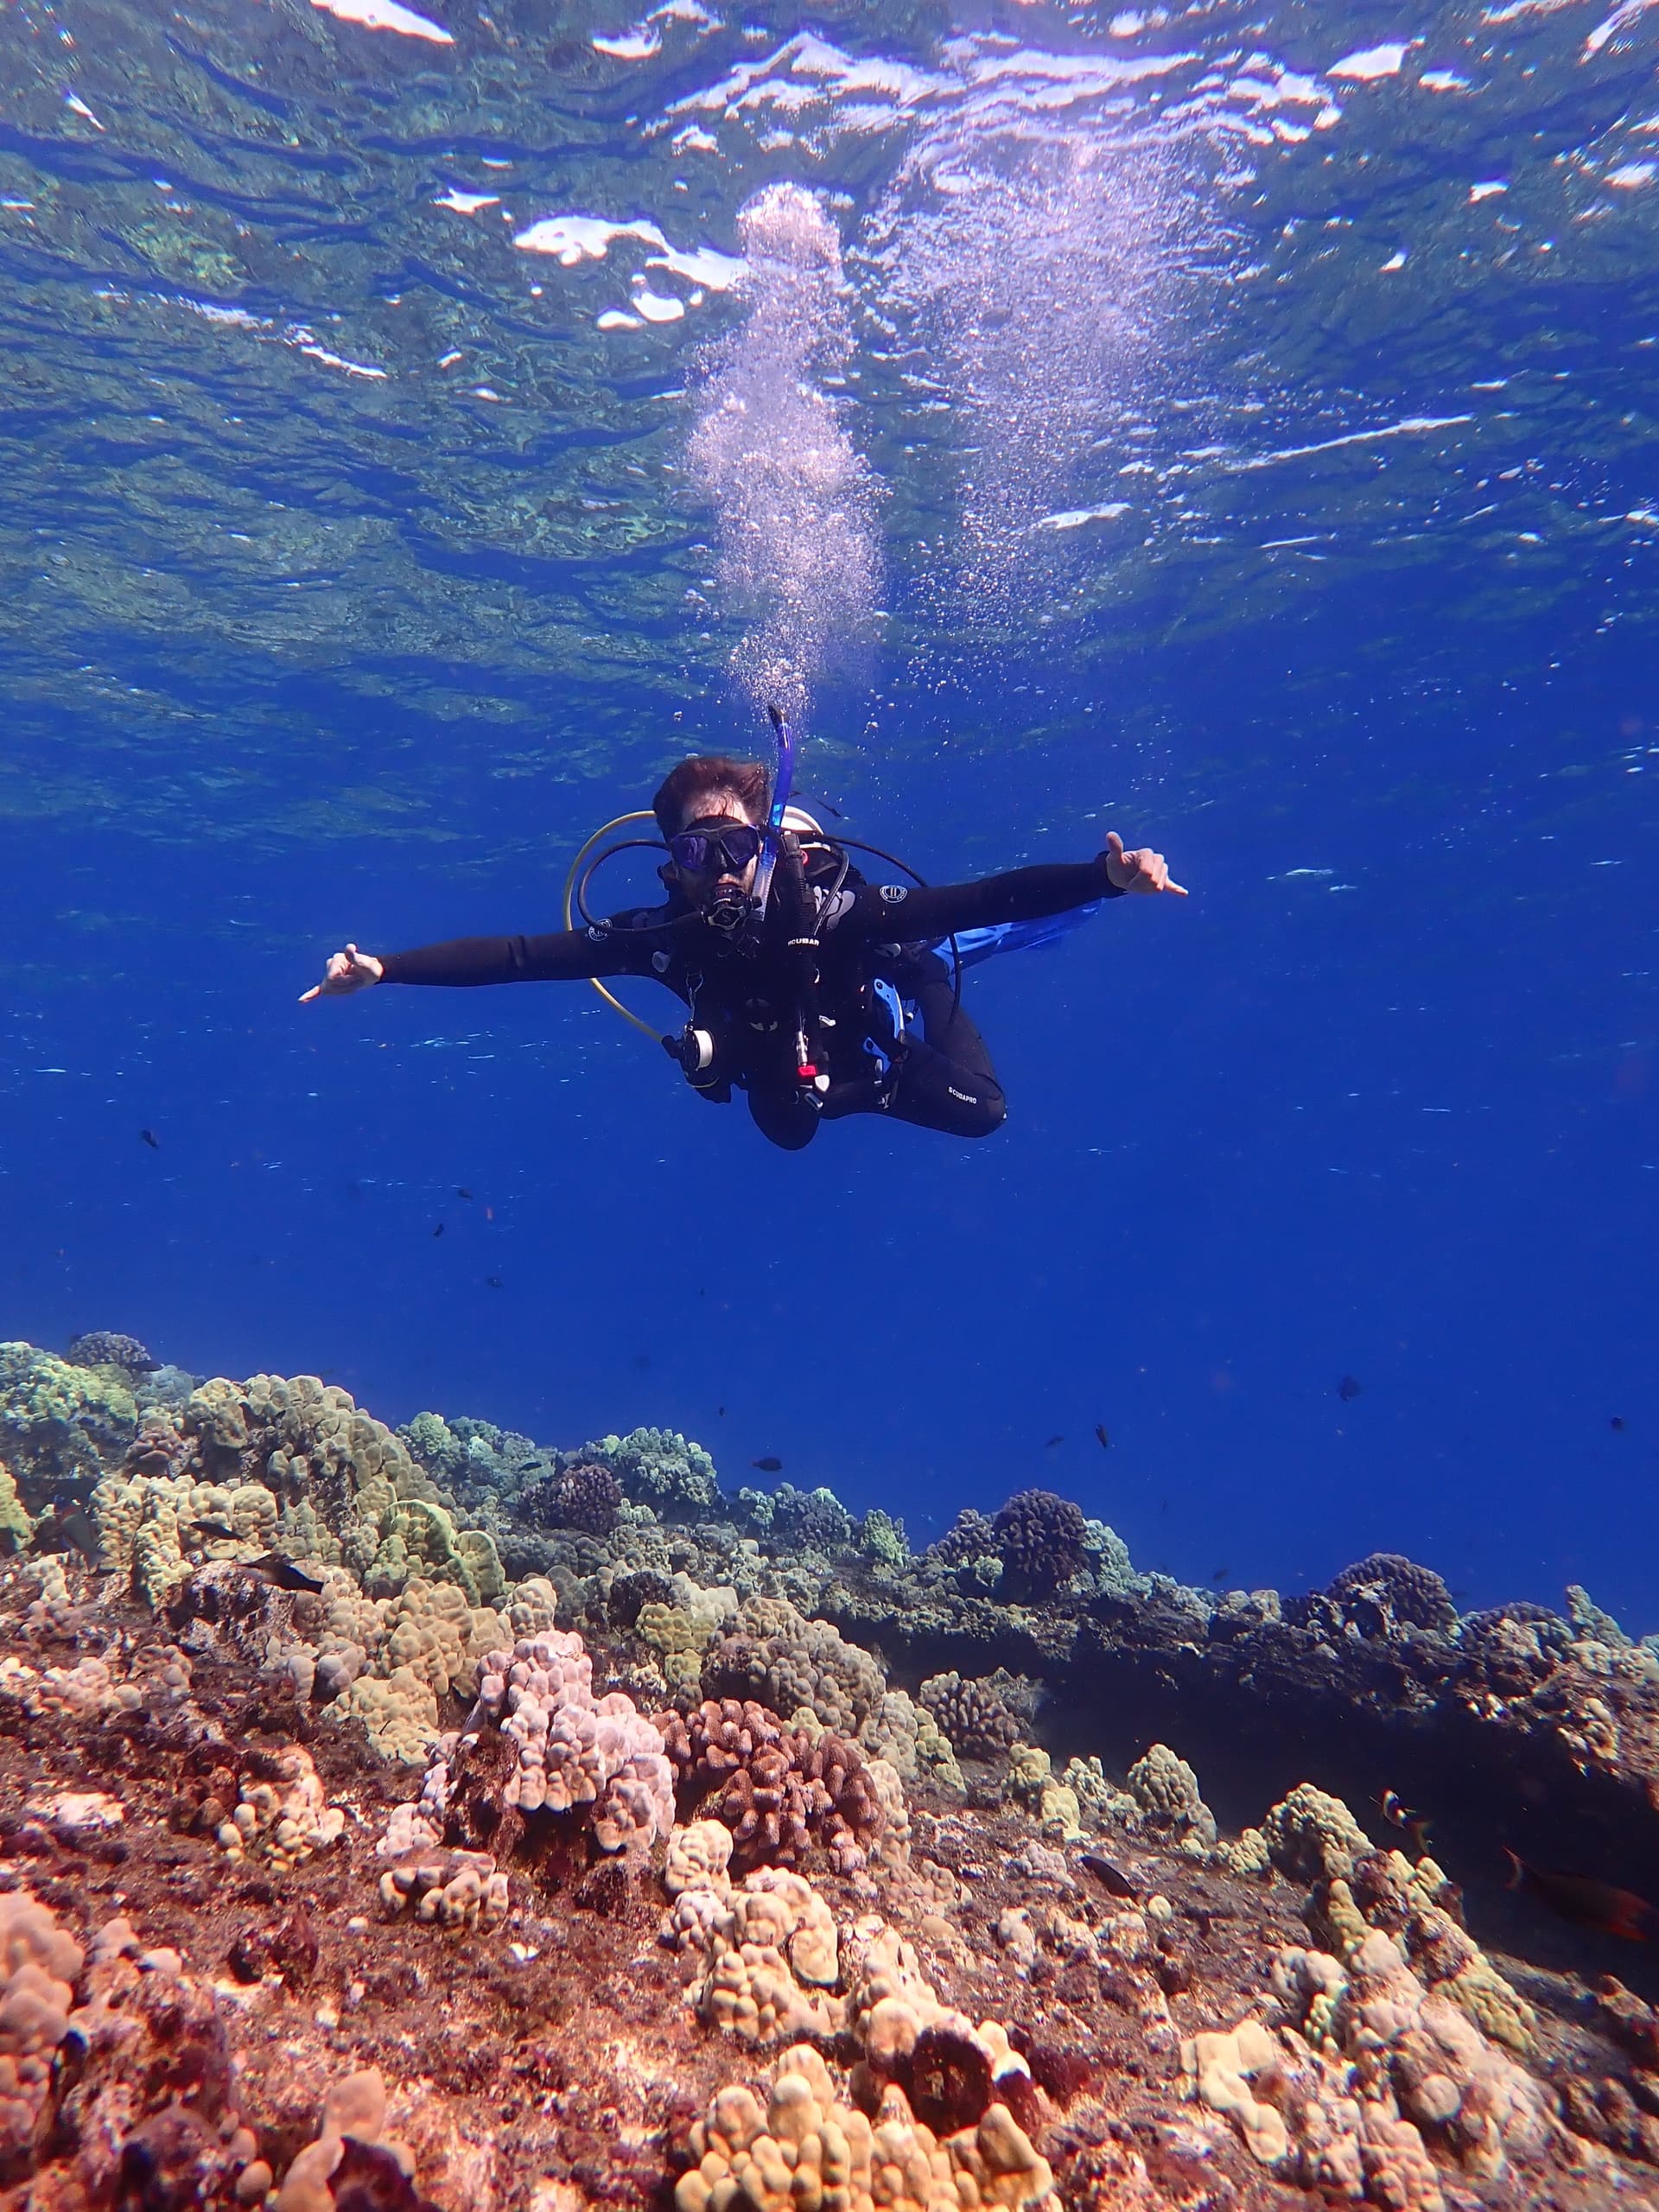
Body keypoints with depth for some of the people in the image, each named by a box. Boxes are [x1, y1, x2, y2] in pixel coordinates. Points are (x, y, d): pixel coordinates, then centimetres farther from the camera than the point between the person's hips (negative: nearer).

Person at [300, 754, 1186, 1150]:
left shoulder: (828, 905, -42)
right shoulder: (663, 935, -34)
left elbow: (974, 900, -48)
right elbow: (517, 954, -34)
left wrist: (1104, 877, -60)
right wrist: (382, 968, -40)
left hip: (889, 1004, -4)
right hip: (784, 1062, 4)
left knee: (978, 1114, 2)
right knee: (789, 1128, 30)